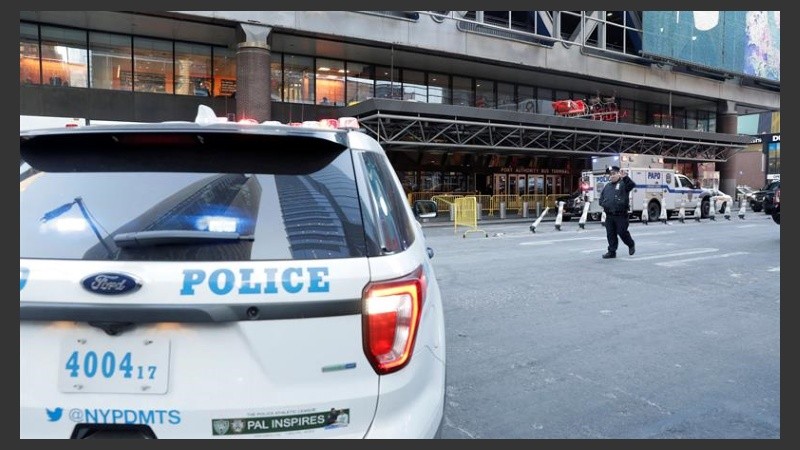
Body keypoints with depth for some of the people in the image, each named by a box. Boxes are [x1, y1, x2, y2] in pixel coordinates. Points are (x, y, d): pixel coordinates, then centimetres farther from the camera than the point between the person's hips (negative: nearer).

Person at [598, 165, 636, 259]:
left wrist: (625, 177, -37)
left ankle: (631, 244, 26)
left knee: (622, 232, -2)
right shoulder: (607, 186, 17)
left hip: (621, 215, -6)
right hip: (609, 215, 6)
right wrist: (603, 204, 4)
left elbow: (632, 185, -23)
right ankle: (612, 252, 13)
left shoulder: (623, 184, -2)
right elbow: (601, 198, 24)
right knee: (610, 234, 6)